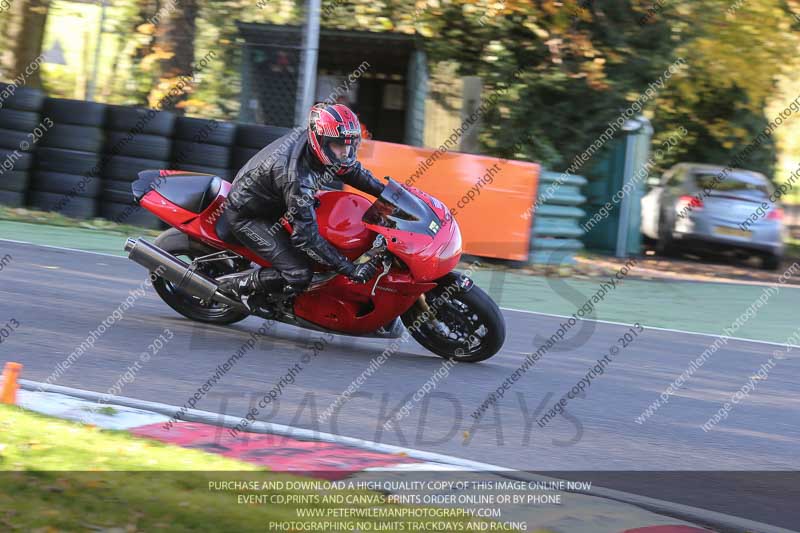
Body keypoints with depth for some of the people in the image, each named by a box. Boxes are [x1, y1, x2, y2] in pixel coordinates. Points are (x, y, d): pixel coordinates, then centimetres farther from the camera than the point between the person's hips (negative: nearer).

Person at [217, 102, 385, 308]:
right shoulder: (297, 177, -39)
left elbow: (350, 169, 8)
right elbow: (306, 236, -36)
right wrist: (351, 270, -36)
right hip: (246, 216, -9)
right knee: (299, 275, -18)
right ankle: (238, 286, 0)